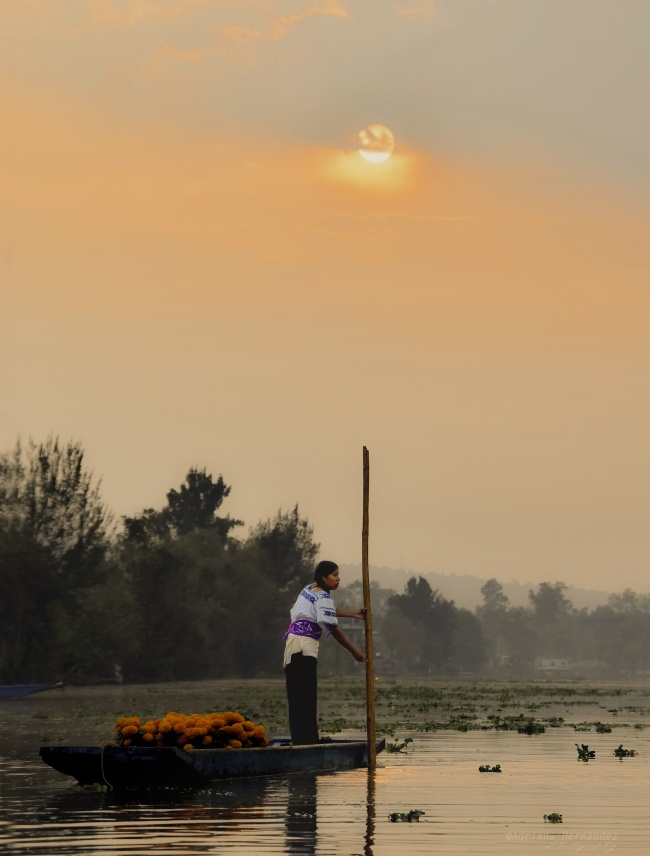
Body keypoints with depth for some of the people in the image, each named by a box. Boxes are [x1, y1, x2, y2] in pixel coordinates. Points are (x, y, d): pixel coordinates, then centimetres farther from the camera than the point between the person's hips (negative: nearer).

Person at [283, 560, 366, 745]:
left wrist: (354, 614, 29)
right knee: (306, 695, -12)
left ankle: (299, 740, 8)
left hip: (293, 641, 10)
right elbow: (333, 629, -12)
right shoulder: (323, 597, -11)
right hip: (304, 645, -10)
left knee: (297, 695, 8)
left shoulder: (310, 590, 17)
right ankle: (306, 739, -17)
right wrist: (353, 650, -5)